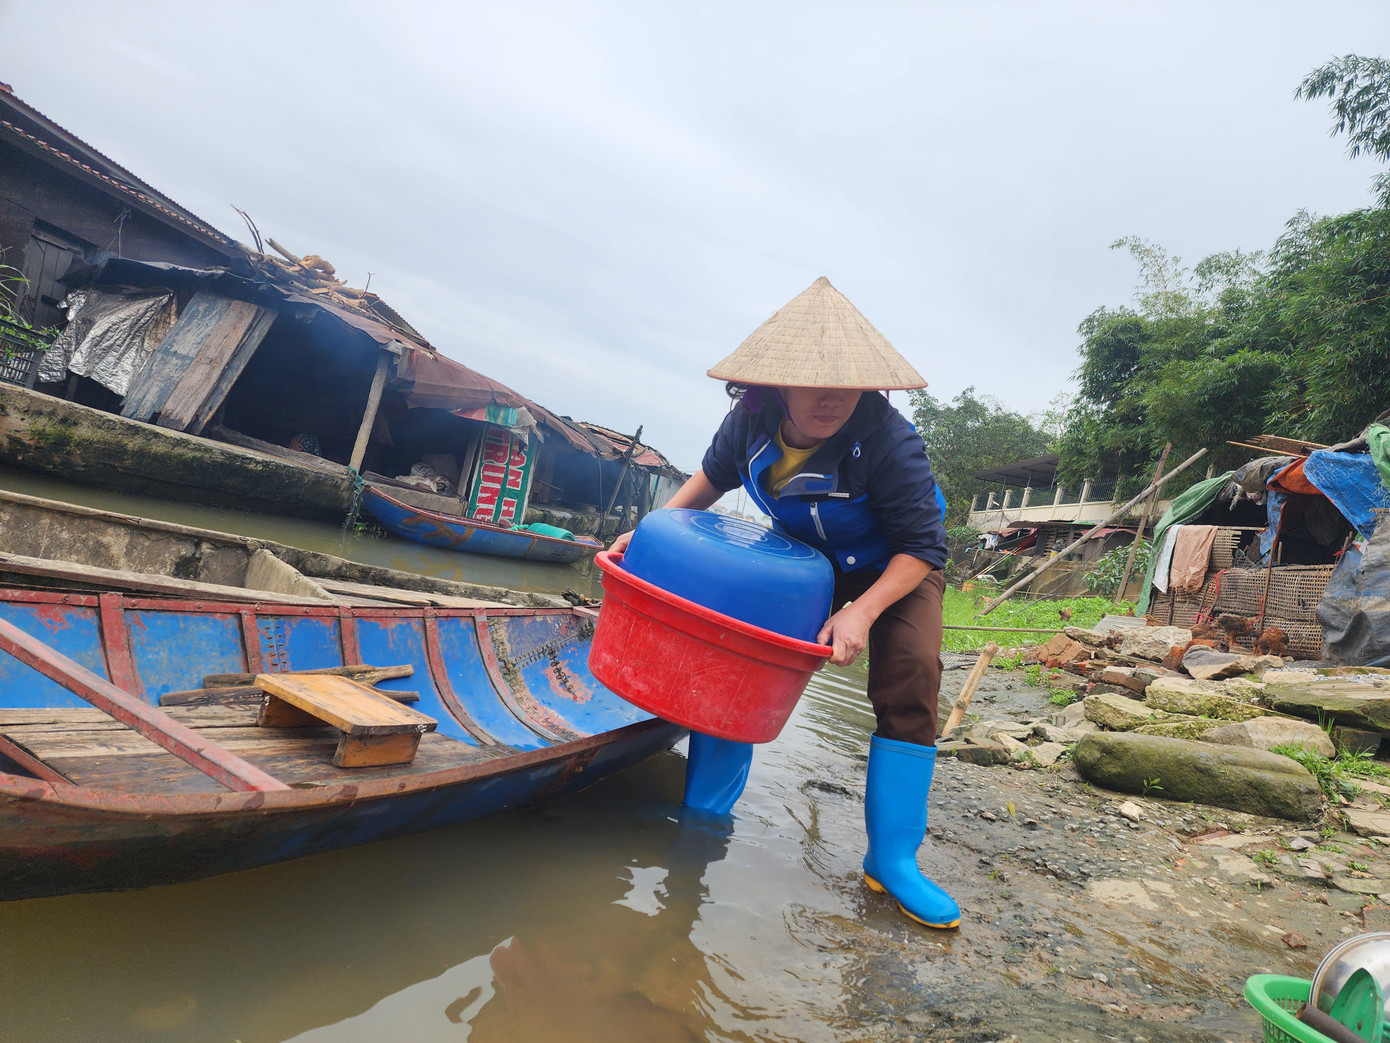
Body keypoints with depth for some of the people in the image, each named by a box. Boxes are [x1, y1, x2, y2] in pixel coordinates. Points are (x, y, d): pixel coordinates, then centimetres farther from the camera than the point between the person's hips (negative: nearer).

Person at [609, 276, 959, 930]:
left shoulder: (889, 442, -35)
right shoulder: (752, 421, -22)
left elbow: (921, 548, -27)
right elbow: (714, 475, 0)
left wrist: (862, 611, -40)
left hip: (895, 568, -3)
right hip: (803, 557, 4)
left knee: (909, 679, -22)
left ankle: (891, 861, -8)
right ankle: (702, 818, 8)